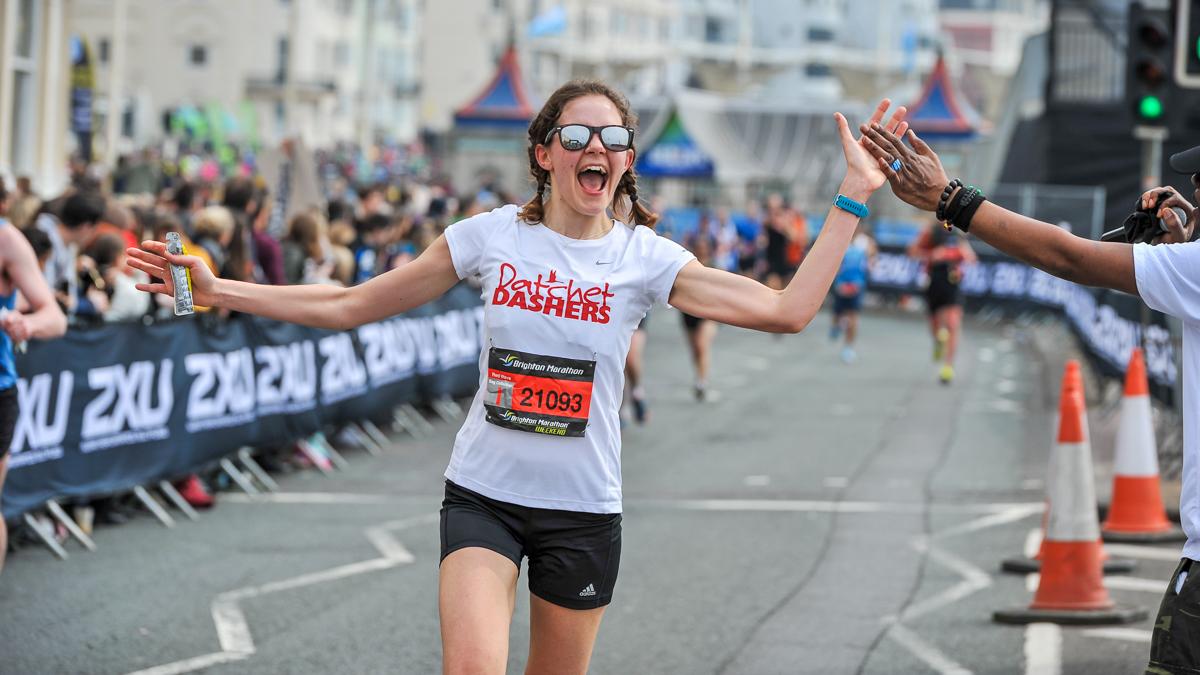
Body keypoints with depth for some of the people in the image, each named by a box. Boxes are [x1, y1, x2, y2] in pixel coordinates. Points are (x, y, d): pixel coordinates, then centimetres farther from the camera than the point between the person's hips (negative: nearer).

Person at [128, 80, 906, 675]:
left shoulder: (646, 258, -4)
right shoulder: (492, 236, -3)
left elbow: (786, 310, -10)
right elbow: (352, 306, 2)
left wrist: (853, 197, -13)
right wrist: (218, 290, -3)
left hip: (584, 511, 1)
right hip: (483, 496, -1)